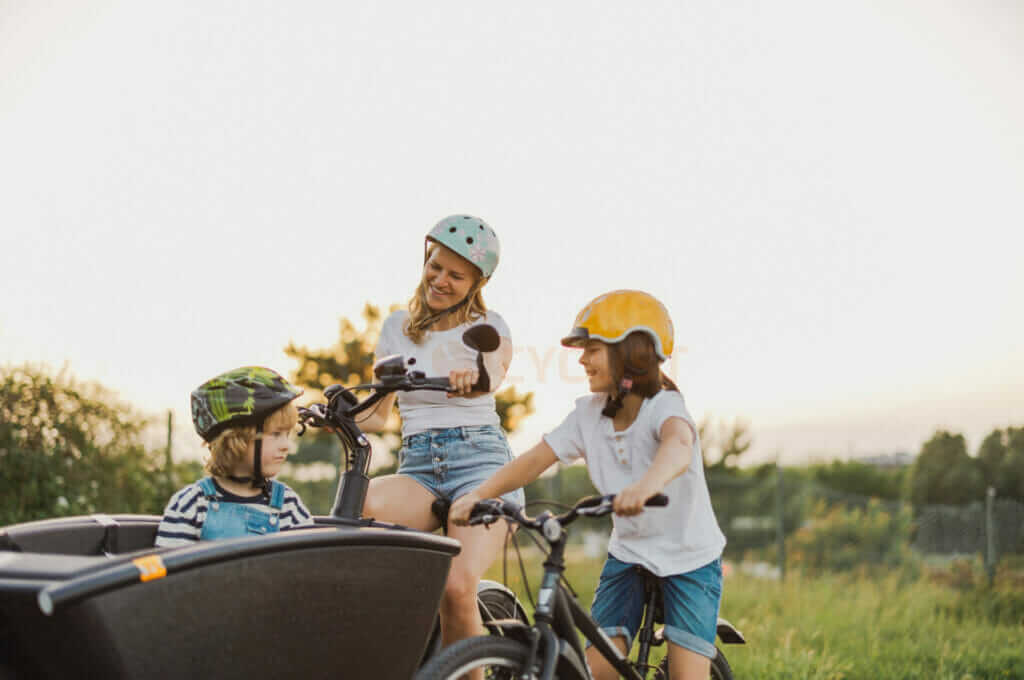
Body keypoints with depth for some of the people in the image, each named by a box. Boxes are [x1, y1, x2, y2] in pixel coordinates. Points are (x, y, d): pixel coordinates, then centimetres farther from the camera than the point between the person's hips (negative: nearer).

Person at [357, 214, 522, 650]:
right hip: (418, 467, 3)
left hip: (479, 457, -3)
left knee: (457, 587, -25)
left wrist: (475, 379, -41)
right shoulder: (397, 327, 17)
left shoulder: (488, 326, 8)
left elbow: (495, 371, -16)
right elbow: (377, 415, 15)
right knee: (365, 505, -34)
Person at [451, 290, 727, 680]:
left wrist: (647, 485, -68)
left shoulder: (664, 407, -22)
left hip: (689, 559, -4)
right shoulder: (590, 413, -5)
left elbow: (678, 446, -45)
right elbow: (536, 459, -10)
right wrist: (479, 494, -27)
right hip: (628, 555, 4)